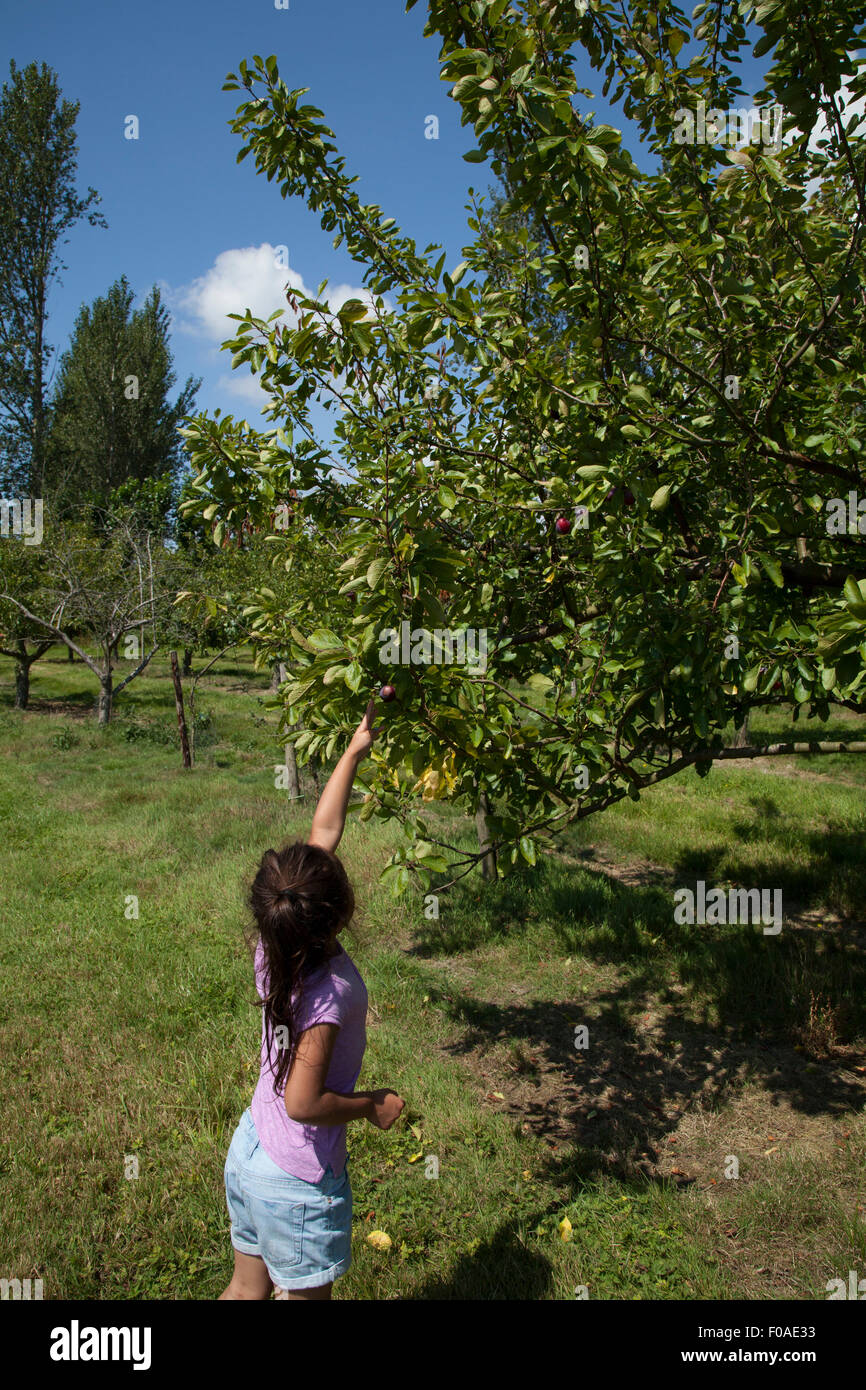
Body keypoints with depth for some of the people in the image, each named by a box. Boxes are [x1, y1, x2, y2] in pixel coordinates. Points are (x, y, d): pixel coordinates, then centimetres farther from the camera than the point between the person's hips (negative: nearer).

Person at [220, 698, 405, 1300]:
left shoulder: (275, 948, -12)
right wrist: (374, 1105, -11)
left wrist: (355, 750, -1)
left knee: (246, 1288, 25)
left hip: (250, 1149, 6)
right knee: (305, 1293, 18)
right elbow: (304, 1102, -28)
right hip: (298, 1180, -6)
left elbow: (324, 832, -5)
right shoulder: (329, 991, -32)